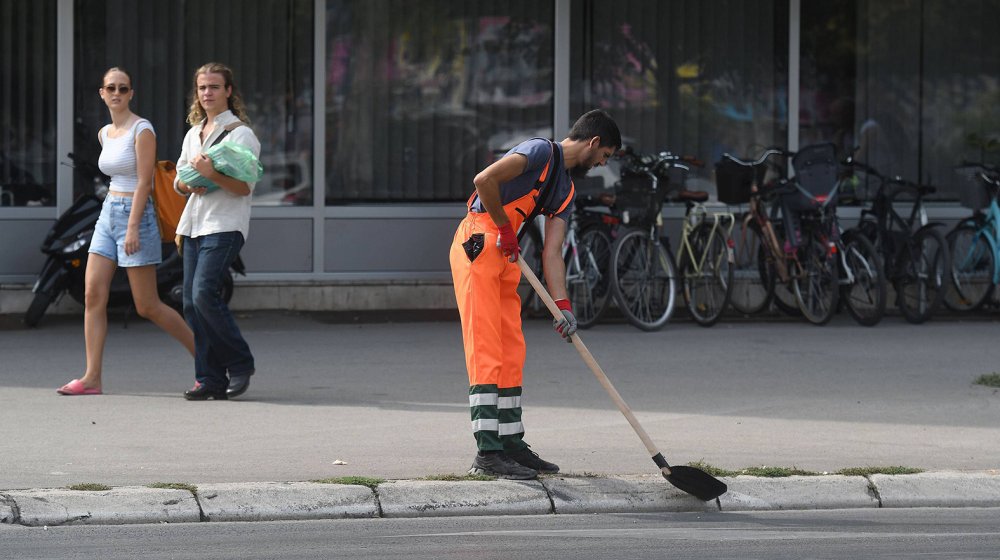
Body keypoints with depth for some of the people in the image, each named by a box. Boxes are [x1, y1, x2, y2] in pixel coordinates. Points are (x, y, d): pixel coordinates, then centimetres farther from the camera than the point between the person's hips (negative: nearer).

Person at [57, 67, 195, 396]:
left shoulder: (142, 130, -10)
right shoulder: (104, 134, 12)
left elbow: (144, 182, -15)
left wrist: (133, 227, -21)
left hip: (135, 215, -8)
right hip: (108, 214, 8)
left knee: (148, 306, -5)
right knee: (93, 295, -4)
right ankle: (92, 378, -6)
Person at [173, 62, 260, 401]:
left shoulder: (240, 133, -3)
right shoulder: (194, 133, 20)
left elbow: (245, 187, -11)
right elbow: (178, 181, 23)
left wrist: (211, 175, -25)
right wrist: (189, 184, 0)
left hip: (225, 226, -7)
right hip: (193, 225, 7)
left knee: (204, 295, -19)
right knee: (192, 303, 1)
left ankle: (240, 364, -4)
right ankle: (210, 379, 4)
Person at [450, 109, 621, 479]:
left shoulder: (565, 191, 18)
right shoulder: (542, 152, -8)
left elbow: (551, 253, 12)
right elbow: (485, 180, -21)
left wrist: (562, 305, -1)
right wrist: (506, 230, -11)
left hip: (505, 256, 9)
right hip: (478, 244, -9)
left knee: (512, 352, 11)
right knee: (486, 350, -11)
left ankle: (511, 444, 19)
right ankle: (487, 453, -13)